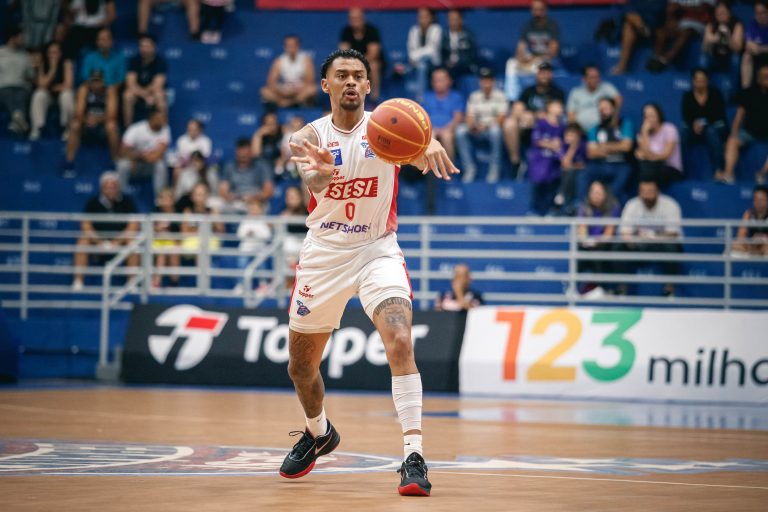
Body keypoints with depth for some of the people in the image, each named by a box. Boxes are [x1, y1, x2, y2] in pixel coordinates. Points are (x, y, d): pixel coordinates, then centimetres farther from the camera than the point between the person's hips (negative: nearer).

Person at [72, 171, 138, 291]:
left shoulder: (127, 202, -1)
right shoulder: (93, 203, 0)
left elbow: (133, 225, -8)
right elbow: (85, 225, -6)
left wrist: (117, 242, -20)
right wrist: (100, 242, -20)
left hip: (121, 240, 0)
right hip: (98, 240, 1)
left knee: (133, 241, -30)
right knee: (83, 241, -27)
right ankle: (78, 282, -26)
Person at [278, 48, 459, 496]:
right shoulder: (311, 135, -5)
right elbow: (311, 180, -27)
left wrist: (429, 144, -59)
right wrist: (322, 172, -53)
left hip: (378, 249, -3)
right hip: (324, 253, 3)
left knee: (400, 341, -26)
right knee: (301, 363, 14)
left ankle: (414, 455, -26)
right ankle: (319, 433, 44)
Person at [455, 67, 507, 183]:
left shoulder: (500, 96, 0)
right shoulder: (474, 96, 11)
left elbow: (501, 118, -10)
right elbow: (469, 116, 3)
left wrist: (486, 126, -26)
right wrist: (471, 125, -21)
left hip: (493, 128, -3)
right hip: (477, 131, 3)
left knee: (495, 130, -39)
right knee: (460, 130, -26)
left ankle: (494, 168, -27)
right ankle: (469, 168, -21)